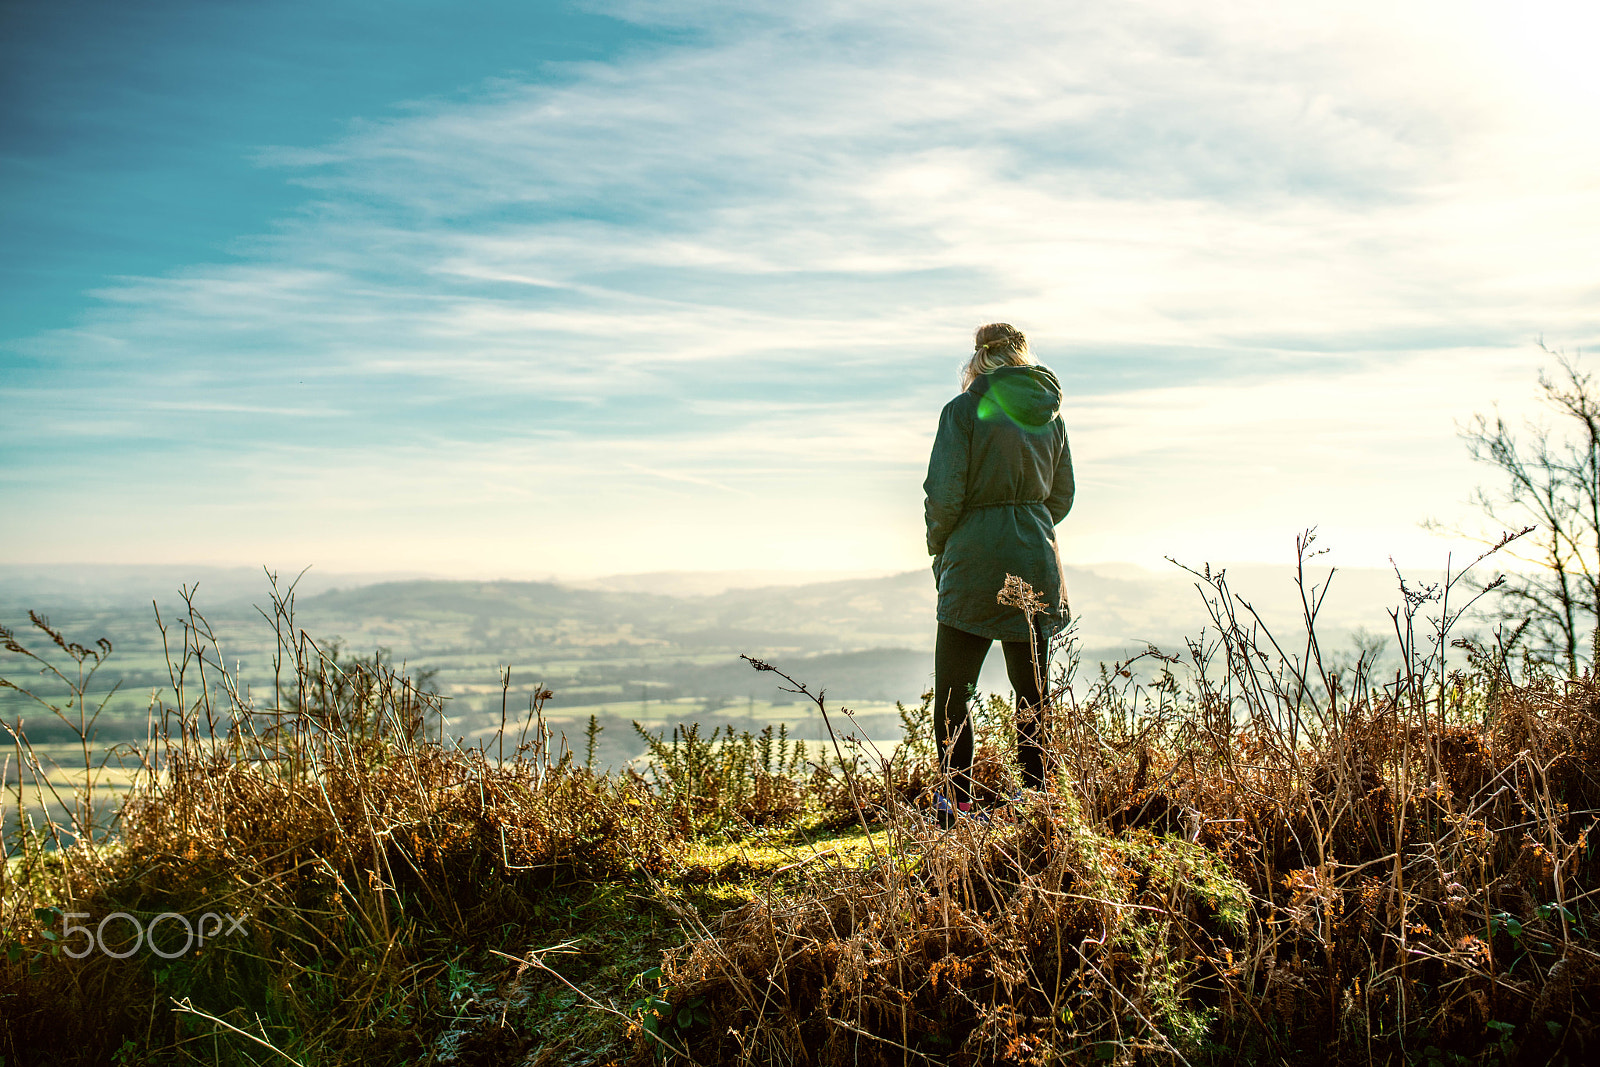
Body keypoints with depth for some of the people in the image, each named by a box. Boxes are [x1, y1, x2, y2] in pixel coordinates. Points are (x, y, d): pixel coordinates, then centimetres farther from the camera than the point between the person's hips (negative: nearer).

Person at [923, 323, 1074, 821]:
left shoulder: (964, 410, -9)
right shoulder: (1050, 413, 7)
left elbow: (943, 493, -13)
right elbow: (1062, 495, 12)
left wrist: (938, 547, 3)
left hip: (975, 558, -5)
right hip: (1037, 559, 5)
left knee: (952, 690, 5)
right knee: (1033, 691, 13)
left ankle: (958, 802, 4)